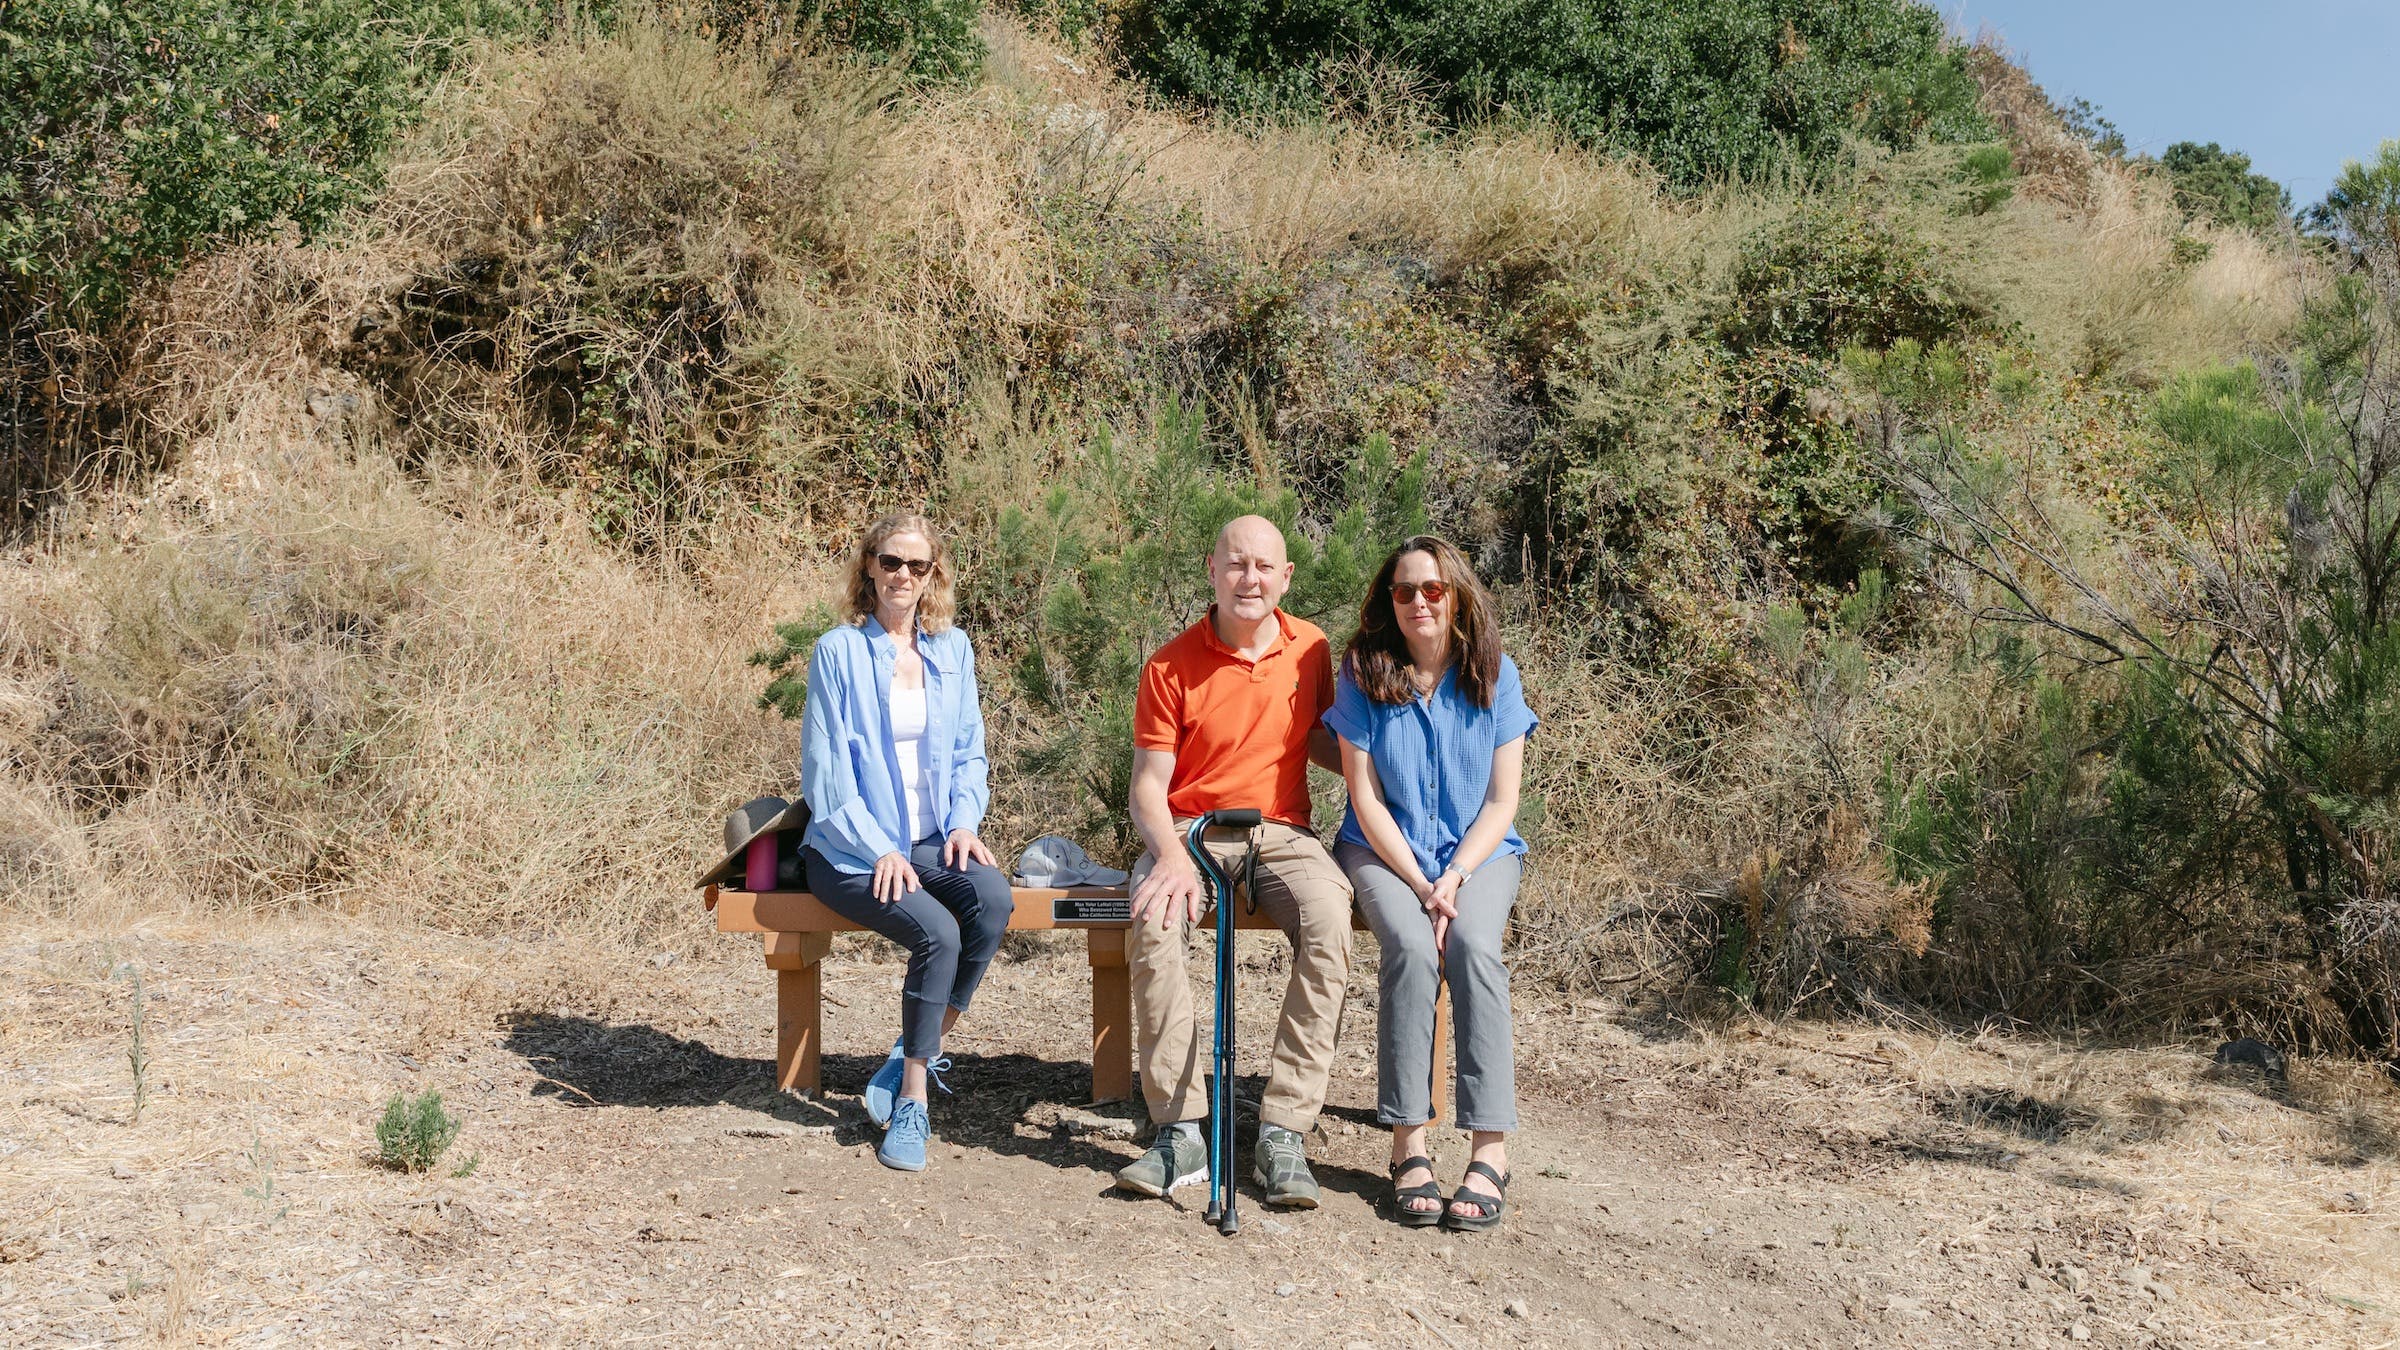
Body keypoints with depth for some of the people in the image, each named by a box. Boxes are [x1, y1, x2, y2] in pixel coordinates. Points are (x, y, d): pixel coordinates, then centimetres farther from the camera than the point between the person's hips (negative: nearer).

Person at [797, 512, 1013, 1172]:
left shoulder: (953, 649, 11)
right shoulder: (839, 651, -3)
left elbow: (968, 752, 14)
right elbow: (827, 770, -8)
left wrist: (964, 822, -5)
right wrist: (879, 850, -17)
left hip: (930, 841, 4)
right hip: (852, 847, -4)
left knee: (993, 899, -28)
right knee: (938, 932, -29)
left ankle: (912, 1060, -13)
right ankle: (914, 1096, -10)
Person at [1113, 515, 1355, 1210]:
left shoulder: (1310, 649, 6)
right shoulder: (1172, 666, -3)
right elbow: (1147, 786, -4)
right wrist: (1171, 856, -24)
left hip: (1281, 833, 2)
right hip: (1190, 831, -1)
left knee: (1329, 919, -32)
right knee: (1156, 921, -35)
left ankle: (1283, 1134, -28)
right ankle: (1180, 1131, -26)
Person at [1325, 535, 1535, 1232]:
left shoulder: (1494, 676, 0)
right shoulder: (1364, 675, -3)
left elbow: (1502, 801, -1)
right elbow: (1366, 798, -5)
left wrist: (1454, 879, -16)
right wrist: (1421, 886, -15)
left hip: (1478, 851, 1)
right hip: (1386, 850, 0)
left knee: (1474, 945, -30)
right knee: (1412, 948, -31)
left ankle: (1491, 1153, -30)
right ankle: (1409, 1146, -27)